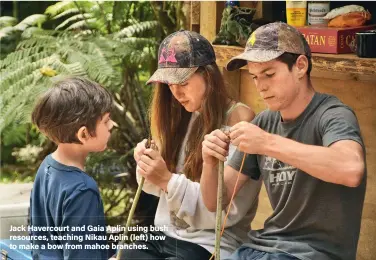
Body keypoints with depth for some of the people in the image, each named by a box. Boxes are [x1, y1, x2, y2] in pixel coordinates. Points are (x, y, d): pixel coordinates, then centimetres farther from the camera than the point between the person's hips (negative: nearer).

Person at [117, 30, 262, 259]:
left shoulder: (240, 120, -11)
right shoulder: (181, 116, 9)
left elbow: (230, 210, -14)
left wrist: (169, 181, -21)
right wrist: (148, 169, -4)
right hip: (164, 236, 6)